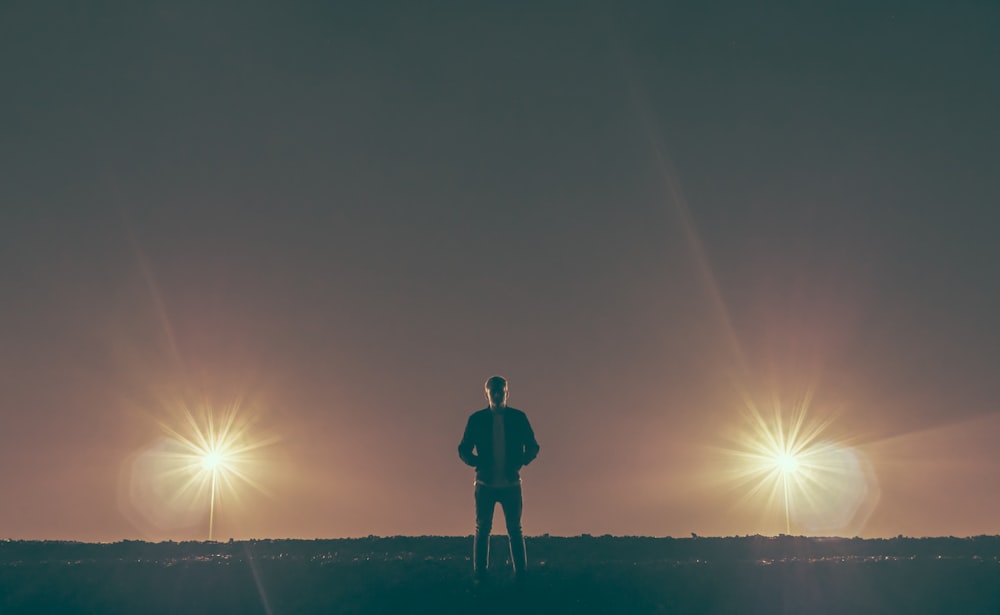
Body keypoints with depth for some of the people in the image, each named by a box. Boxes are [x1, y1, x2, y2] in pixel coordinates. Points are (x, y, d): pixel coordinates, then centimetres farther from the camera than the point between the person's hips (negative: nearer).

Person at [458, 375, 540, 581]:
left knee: (515, 530, 3)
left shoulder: (518, 418, 1)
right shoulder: (477, 419, 1)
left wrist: (519, 462, -7)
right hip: (485, 484, 0)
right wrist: (479, 463, -9)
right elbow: (464, 450, 5)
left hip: (511, 483, 0)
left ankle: (521, 573, 6)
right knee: (482, 530, 3)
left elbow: (533, 447, 7)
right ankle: (479, 575, 7)